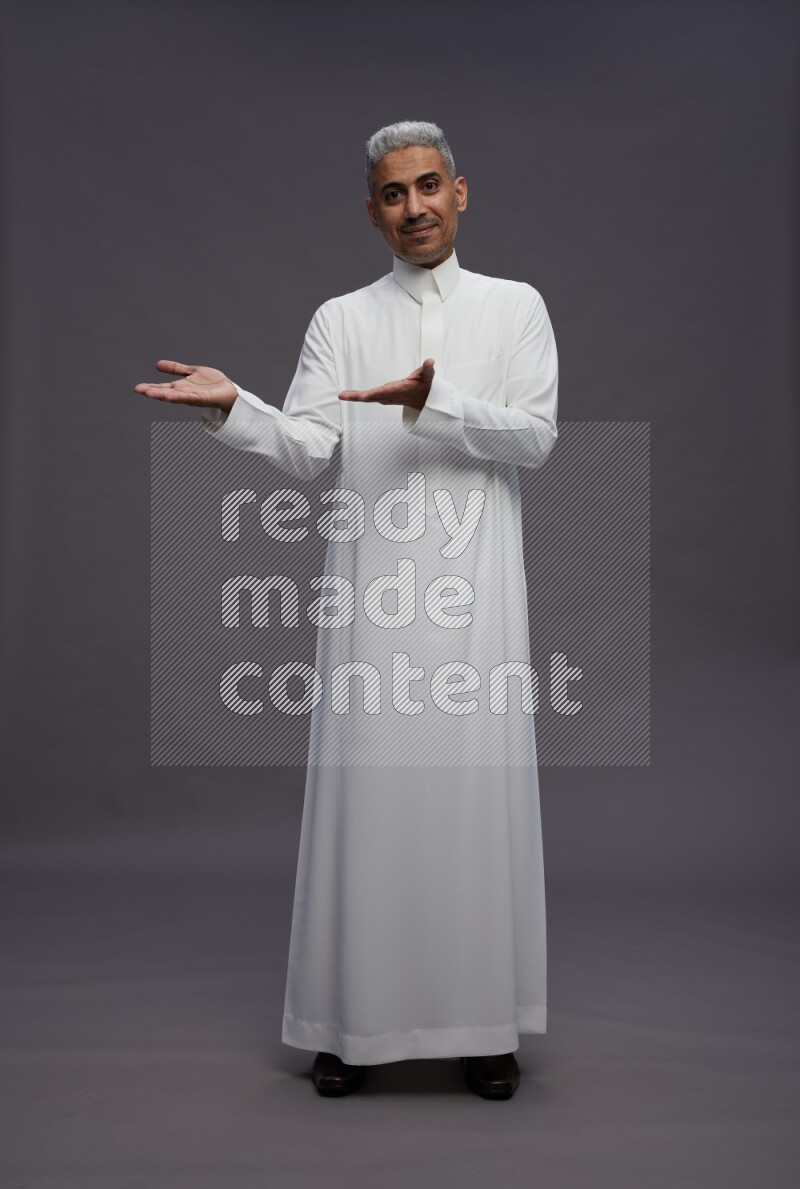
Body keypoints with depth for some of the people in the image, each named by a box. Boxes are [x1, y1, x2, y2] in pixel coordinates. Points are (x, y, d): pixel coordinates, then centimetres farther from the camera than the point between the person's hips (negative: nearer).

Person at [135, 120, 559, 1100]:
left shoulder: (514, 305, 11)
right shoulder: (340, 320, 14)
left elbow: (536, 433, -2)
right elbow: (306, 449, 4)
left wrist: (431, 403, -16)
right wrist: (231, 406, -14)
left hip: (473, 586, -1)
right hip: (372, 586, 1)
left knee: (479, 789, -1)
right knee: (364, 790, 0)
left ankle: (484, 1022, 12)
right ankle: (356, 1020, 12)